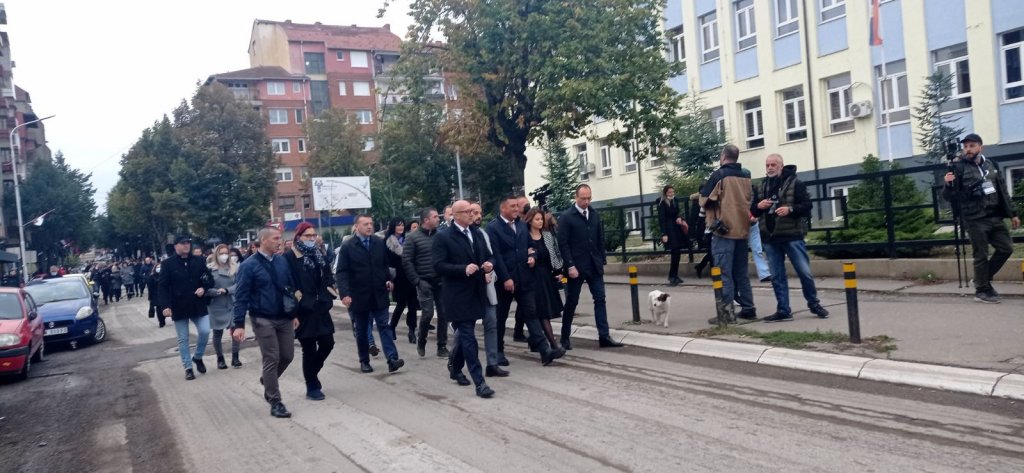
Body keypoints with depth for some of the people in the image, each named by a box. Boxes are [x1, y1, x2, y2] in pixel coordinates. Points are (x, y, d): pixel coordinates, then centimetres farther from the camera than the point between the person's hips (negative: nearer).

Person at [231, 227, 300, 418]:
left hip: (284, 318, 5)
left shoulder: (282, 262, 5)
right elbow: (241, 296, -11)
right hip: (263, 320, -5)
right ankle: (275, 402, 9)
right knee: (272, 359, -3)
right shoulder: (249, 265, -11)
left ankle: (268, 380, 39)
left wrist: (294, 314, 14)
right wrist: (238, 324, -16)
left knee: (287, 356, 10)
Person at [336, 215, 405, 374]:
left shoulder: (380, 242, 4)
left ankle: (392, 359, -9)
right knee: (361, 330, 11)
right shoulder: (347, 246, -5)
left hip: (379, 294, 2)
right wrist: (345, 293, -21)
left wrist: (388, 279, -3)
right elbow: (342, 272, -9)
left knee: (384, 327, -3)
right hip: (359, 296, -2)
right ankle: (364, 361, 22)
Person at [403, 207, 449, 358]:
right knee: (427, 313, -6)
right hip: (424, 282, -3)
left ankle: (442, 347, 13)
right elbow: (406, 261, -5)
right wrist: (416, 281, -9)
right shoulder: (413, 237, -3)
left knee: (443, 314, 2)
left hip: (441, 281, 3)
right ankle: (421, 340, 21)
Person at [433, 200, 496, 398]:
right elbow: (438, 266, -15)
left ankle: (455, 367, 40)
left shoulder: (477, 233, 11)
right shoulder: (443, 237, -9)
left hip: (476, 293, 7)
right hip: (458, 295, -7)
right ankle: (479, 382, -4)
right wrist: (463, 269, -25)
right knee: (468, 338, -7)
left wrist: (490, 264, -7)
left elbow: (488, 257, 16)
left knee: (464, 335, 19)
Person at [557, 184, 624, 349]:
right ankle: (565, 338, 17)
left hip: (594, 266, 5)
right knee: (571, 302, 5)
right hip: (576, 267, -5)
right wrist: (570, 266, -16)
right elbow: (563, 244, -11)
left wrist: (601, 261, 8)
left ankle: (604, 337, 1)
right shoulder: (566, 217, -7)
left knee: (600, 300, -1)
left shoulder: (594, 214, 9)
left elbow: (600, 240, 13)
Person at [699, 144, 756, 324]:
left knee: (723, 272, -4)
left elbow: (704, 198, -5)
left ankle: (727, 312, -6)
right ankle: (748, 308, 17)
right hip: (742, 229, 7)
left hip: (723, 229, -6)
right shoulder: (746, 176, 10)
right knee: (741, 272, 14)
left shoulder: (719, 174, -9)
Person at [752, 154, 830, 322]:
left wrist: (790, 209, -22)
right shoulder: (762, 186, 14)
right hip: (770, 238, 5)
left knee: (804, 272, 1)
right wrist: (759, 206, -2)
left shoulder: (795, 183, -1)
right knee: (777, 276, 6)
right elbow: (753, 210, 20)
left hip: (792, 235, -4)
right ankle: (783, 310, 13)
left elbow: (807, 205, -6)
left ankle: (814, 304, 20)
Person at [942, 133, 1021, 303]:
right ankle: (982, 290, 11)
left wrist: (1012, 213, 16)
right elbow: (948, 197, -8)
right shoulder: (959, 168, -6)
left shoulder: (991, 165, 10)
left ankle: (982, 280, 22)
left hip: (995, 217, 6)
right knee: (981, 255, -2)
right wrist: (948, 185, -30)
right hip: (975, 220, -6)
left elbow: (1003, 191, 17)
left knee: (1006, 248, 8)